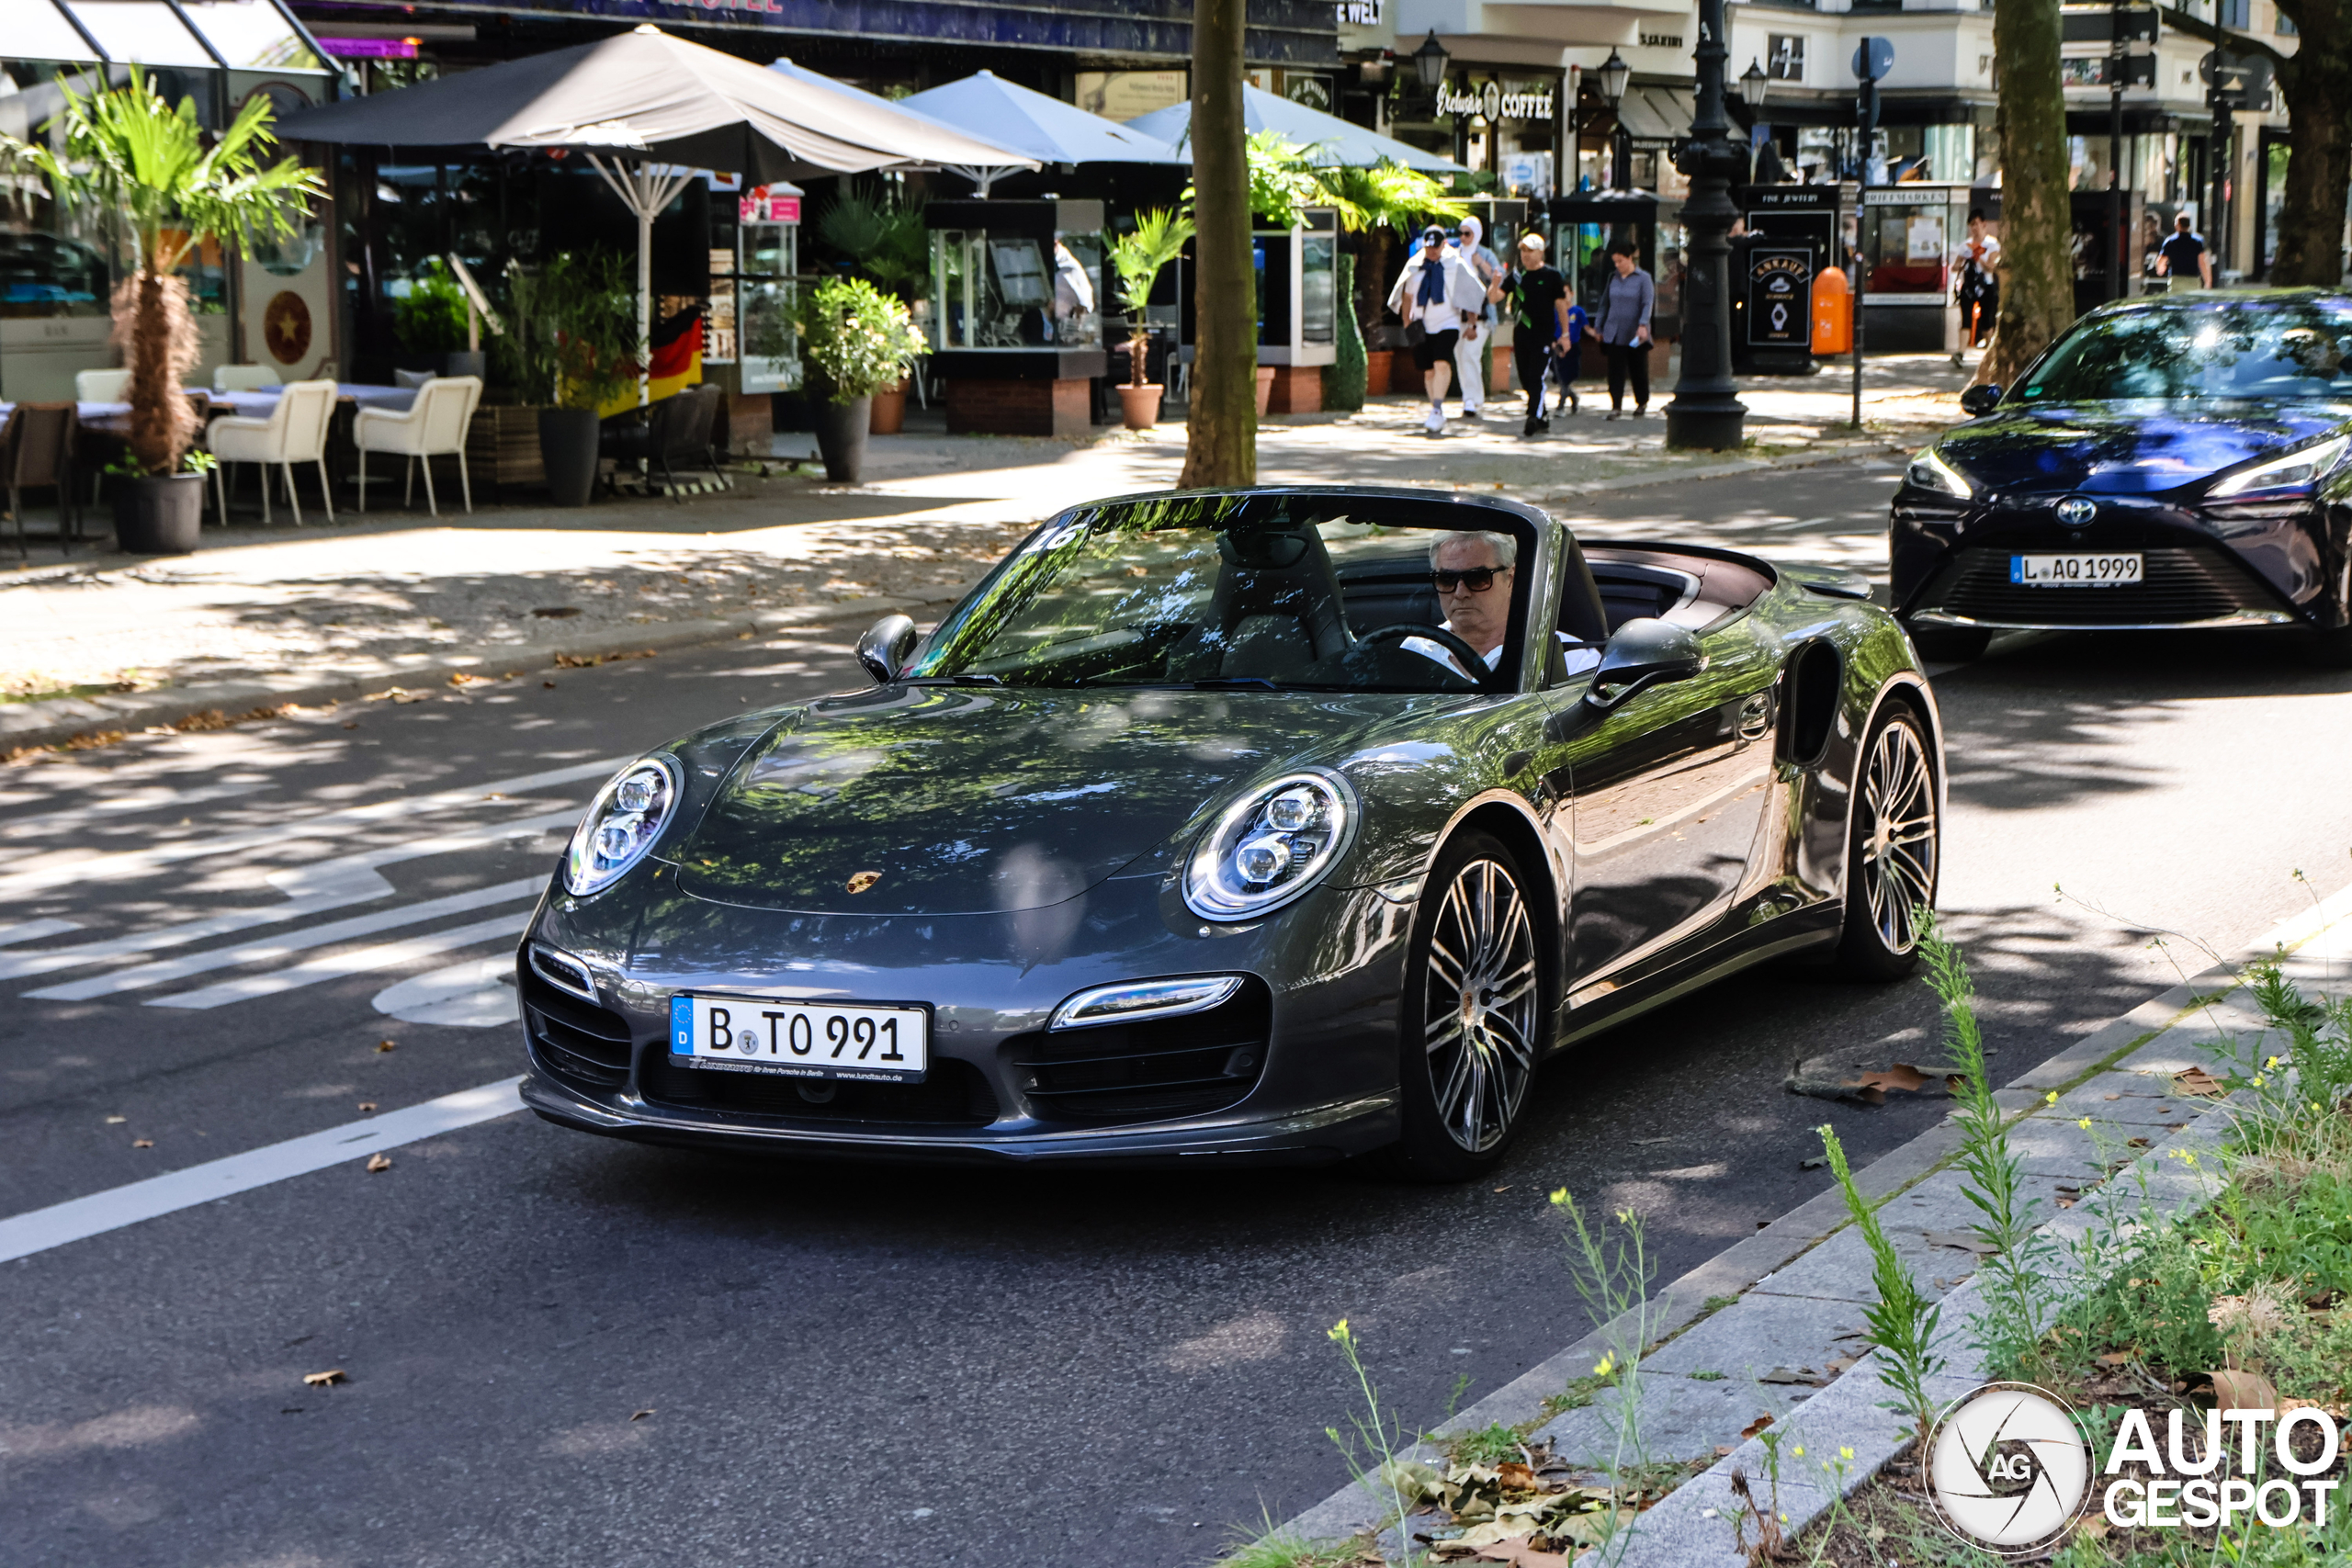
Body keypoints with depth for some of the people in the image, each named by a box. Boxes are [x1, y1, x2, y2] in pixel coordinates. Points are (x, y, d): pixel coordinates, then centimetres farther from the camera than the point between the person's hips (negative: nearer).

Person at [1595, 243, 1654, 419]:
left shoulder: (1643, 278, -2)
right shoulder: (1614, 280, 10)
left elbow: (1647, 303, -10)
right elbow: (1605, 304, 16)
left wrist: (1642, 325, -24)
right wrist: (1600, 329, 14)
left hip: (1635, 335, -3)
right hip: (1614, 335, 3)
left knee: (1639, 370, 7)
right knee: (1615, 370, -5)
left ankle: (1642, 403, 22)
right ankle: (1616, 406, -5)